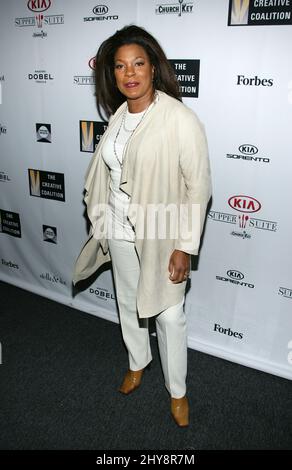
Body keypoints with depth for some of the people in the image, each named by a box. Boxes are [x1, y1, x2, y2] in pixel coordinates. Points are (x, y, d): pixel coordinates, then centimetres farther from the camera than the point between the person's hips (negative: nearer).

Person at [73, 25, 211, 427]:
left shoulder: (181, 119, -18)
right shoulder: (119, 115, 3)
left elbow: (198, 187, -17)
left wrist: (183, 247, -18)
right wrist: (103, 224, 15)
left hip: (161, 236, -6)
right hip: (120, 232, 7)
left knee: (169, 316, 8)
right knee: (128, 303, 22)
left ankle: (177, 390, 33)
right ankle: (137, 362, 50)